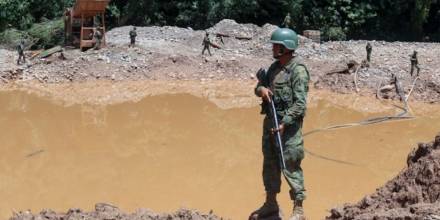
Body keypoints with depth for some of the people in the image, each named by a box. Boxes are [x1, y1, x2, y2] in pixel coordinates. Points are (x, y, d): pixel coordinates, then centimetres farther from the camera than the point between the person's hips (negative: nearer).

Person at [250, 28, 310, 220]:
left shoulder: (298, 71, -15)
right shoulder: (275, 67, 11)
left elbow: (300, 104, -20)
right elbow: (259, 86, 17)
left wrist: (284, 123, -26)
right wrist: (261, 89, -8)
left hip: (288, 125, -8)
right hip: (270, 121, 8)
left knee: (290, 167, -4)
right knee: (270, 164, 16)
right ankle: (271, 204, 30)